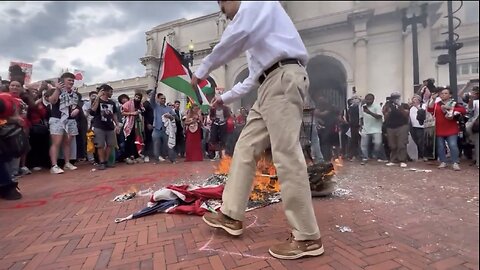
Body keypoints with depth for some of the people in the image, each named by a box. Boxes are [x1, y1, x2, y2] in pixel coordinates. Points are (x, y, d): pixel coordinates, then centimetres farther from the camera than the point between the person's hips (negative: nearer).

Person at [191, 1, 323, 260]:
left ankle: (307, 238, -5)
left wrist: (202, 70, -5)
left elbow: (236, 36, -14)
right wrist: (224, 97, 34)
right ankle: (231, 215, 15)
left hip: (283, 79, -10)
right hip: (270, 85, 10)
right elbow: (254, 77, 33)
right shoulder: (252, 33, 34)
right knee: (245, 148, 6)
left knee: (286, 156, -14)